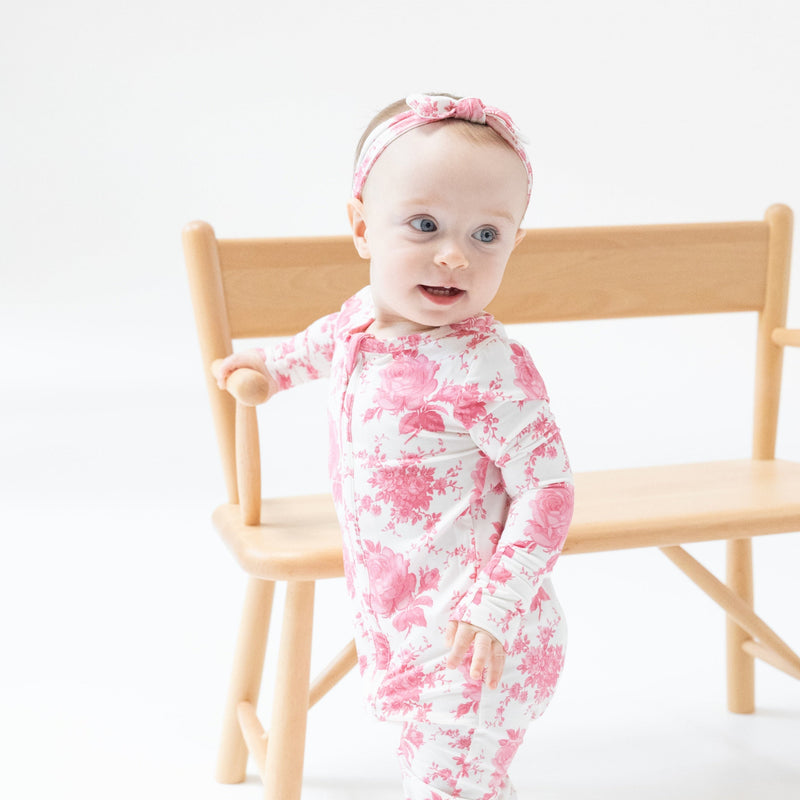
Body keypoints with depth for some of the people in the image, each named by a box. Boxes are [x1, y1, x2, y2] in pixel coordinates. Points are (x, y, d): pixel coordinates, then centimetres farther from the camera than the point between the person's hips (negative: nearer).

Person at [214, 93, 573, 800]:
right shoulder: (366, 315, 0)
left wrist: (498, 599, -29)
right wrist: (272, 365, 41)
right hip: (398, 624, 8)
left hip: (476, 642, -8)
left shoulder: (487, 365, -25)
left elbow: (549, 486, -22)